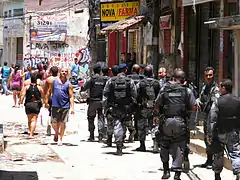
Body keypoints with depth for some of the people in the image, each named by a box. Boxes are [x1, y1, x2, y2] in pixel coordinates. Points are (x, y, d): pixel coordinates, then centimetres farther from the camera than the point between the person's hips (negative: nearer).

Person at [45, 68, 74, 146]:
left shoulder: (68, 84, 1)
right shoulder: (54, 81, 5)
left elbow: (71, 97, 0)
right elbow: (49, 91, 12)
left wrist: (72, 108, -9)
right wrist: (46, 102, 7)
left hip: (65, 106, -1)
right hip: (55, 106, 1)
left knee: (62, 123, 1)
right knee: (54, 123, 0)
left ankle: (60, 139, 14)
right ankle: (56, 133, 31)